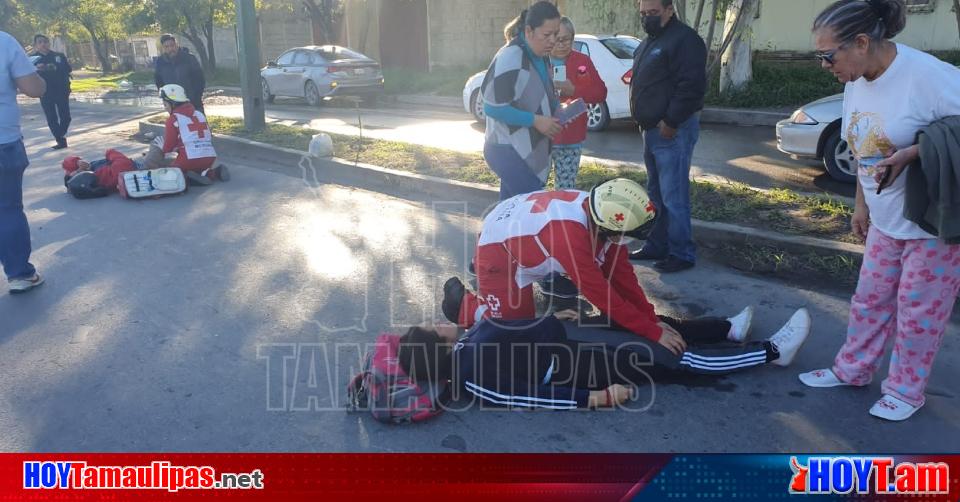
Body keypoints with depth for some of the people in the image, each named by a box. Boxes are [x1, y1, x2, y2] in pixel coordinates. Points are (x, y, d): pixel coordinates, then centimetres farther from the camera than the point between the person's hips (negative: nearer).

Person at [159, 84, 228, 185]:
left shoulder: (173, 119, -1)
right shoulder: (199, 114, 15)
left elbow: (168, 147, 1)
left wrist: (163, 149, 25)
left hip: (189, 159, -6)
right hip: (210, 158, 6)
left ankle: (186, 178, -16)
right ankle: (216, 172, 3)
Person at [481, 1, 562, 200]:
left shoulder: (541, 57, 7)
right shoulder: (510, 58, -21)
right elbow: (493, 108, -23)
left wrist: (557, 109, 1)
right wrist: (535, 120, -22)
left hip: (526, 150, 9)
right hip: (507, 149, -9)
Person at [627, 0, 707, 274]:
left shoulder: (684, 39, -13)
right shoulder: (650, 42, 18)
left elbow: (692, 86, -21)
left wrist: (670, 122, -21)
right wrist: (645, 121, 14)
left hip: (672, 131, -10)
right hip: (652, 130, 10)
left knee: (673, 196, -8)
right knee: (656, 194, 16)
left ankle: (682, 254, 0)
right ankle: (657, 246, 25)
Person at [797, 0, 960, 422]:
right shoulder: (856, 83, 1)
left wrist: (909, 154, -31)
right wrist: (861, 205, 14)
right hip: (886, 220, 7)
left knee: (918, 309, 6)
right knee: (870, 298, 16)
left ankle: (905, 391, 23)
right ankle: (851, 369, 32)